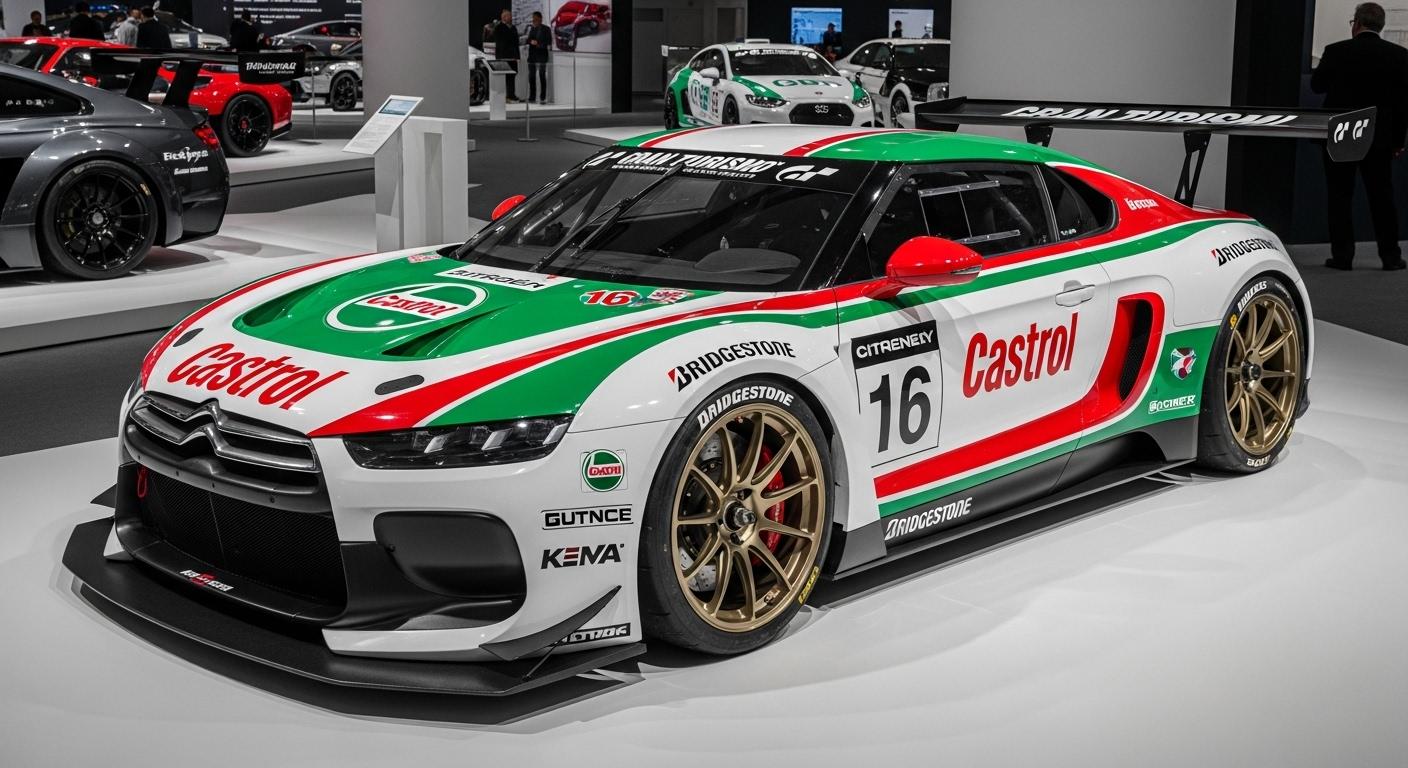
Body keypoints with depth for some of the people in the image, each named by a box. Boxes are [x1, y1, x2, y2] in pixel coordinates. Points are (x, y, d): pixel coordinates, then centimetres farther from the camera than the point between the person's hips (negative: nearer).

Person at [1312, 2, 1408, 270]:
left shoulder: (1336, 51, -9)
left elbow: (1316, 85, 4)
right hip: (1380, 138, 2)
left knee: (1339, 197, 5)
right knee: (1382, 197, 9)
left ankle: (1342, 255, 4)